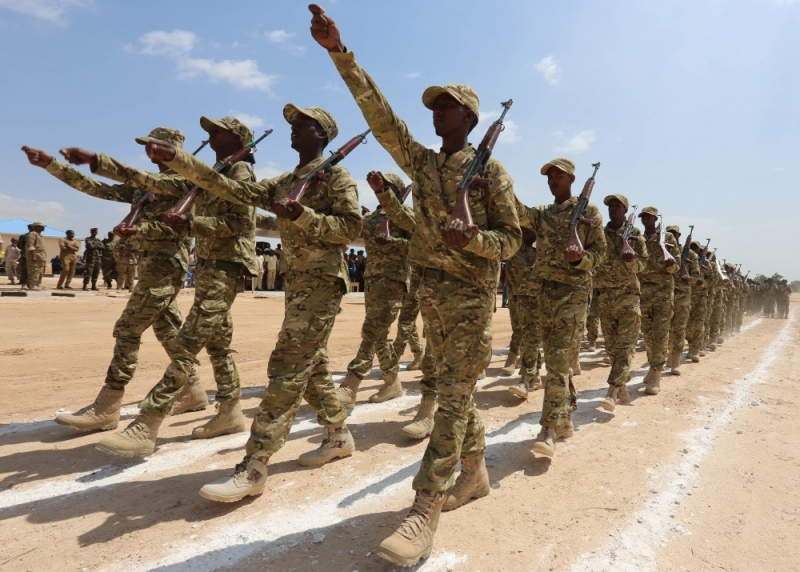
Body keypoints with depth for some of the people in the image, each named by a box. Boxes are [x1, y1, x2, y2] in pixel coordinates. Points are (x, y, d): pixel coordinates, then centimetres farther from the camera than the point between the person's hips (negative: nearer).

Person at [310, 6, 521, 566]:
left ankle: (425, 512, -6)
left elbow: (512, 239, -2)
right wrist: (340, 53, -4)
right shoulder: (422, 161, 11)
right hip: (431, 291, 6)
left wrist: (472, 237, -23)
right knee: (456, 390, 14)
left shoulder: (489, 169, -3)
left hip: (473, 295, -5)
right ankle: (475, 474, 31)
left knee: (452, 396, -8)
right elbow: (379, 113, 3)